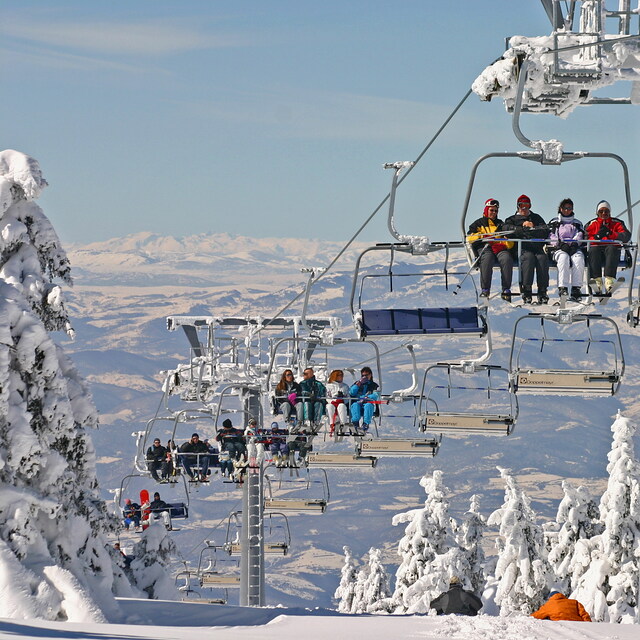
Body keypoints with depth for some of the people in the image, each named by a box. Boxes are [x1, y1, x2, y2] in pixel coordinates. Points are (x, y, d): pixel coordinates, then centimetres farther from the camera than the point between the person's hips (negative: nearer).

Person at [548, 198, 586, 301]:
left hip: (575, 249, 1)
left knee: (578, 259, -35)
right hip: (560, 249, -1)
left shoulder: (577, 223, 28)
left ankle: (576, 289, -41)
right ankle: (562, 288, -45)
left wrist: (574, 243, -11)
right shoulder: (554, 223, 25)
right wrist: (560, 243, -10)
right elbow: (551, 236, 9)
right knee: (563, 258, -37)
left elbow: (580, 236, 11)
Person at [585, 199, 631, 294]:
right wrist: (597, 236, -11)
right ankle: (596, 279, -44)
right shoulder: (592, 224, 23)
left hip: (612, 248, -1)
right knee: (593, 250, -35)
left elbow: (626, 236, 4)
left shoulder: (617, 223, 21)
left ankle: (609, 279, -50)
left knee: (611, 249, -37)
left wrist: (611, 234, -11)